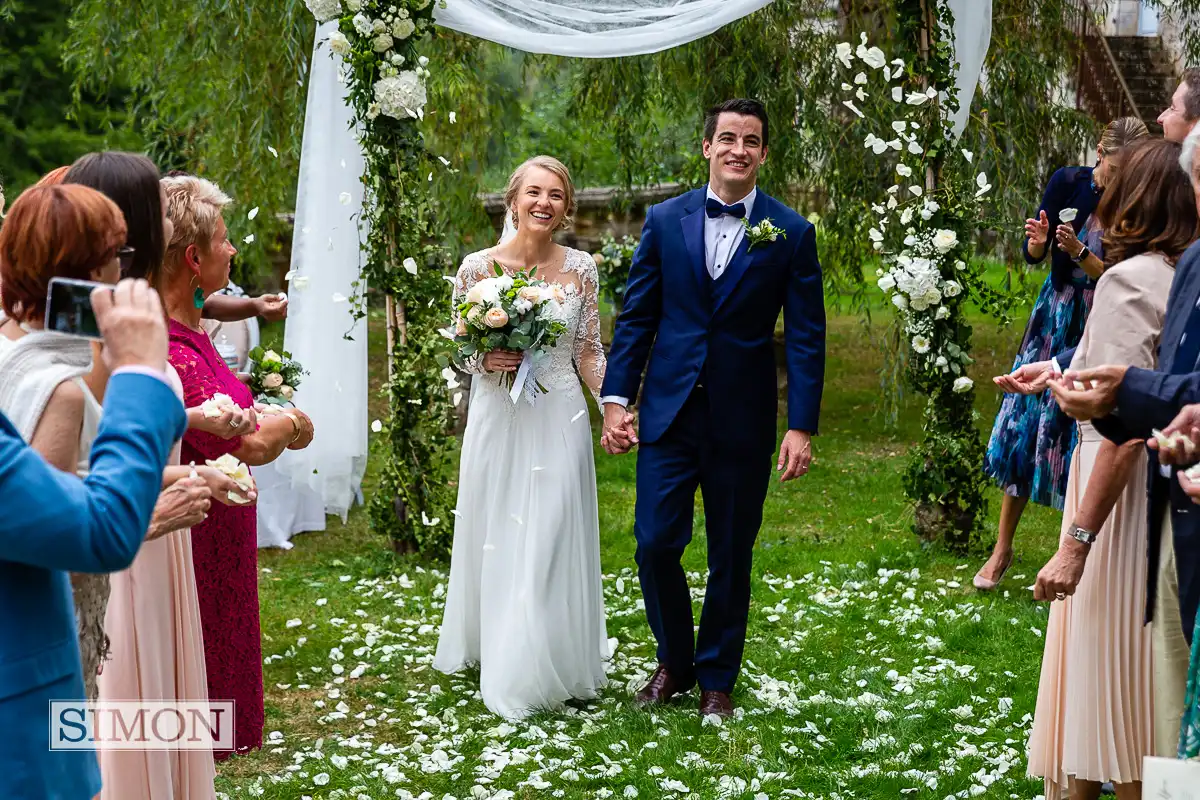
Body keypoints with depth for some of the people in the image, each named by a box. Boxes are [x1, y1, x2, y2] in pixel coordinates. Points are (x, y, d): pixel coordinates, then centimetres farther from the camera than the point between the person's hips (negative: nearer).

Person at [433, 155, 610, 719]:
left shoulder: (581, 269, 1)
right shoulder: (478, 267, -4)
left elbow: (590, 353, 6)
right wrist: (487, 360, -16)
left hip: (560, 423, 1)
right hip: (498, 419, 0)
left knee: (555, 541, 3)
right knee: (499, 541, 6)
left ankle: (559, 666, 16)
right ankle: (502, 661, 20)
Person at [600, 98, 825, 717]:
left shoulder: (791, 233, -2)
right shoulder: (664, 220, 3)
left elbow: (805, 337, -3)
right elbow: (636, 317, 6)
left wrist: (802, 427, -9)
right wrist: (616, 398, -1)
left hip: (743, 422, -1)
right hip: (669, 412, 1)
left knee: (731, 556, 9)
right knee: (655, 544, -1)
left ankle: (717, 677, 26)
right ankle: (674, 661, 23)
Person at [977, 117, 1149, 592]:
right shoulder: (1068, 183, -5)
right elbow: (1033, 256, 0)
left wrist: (1079, 253, -28)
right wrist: (1037, 243, -21)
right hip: (1054, 319, 2)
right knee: (1025, 423, 2)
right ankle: (1003, 549, 13)